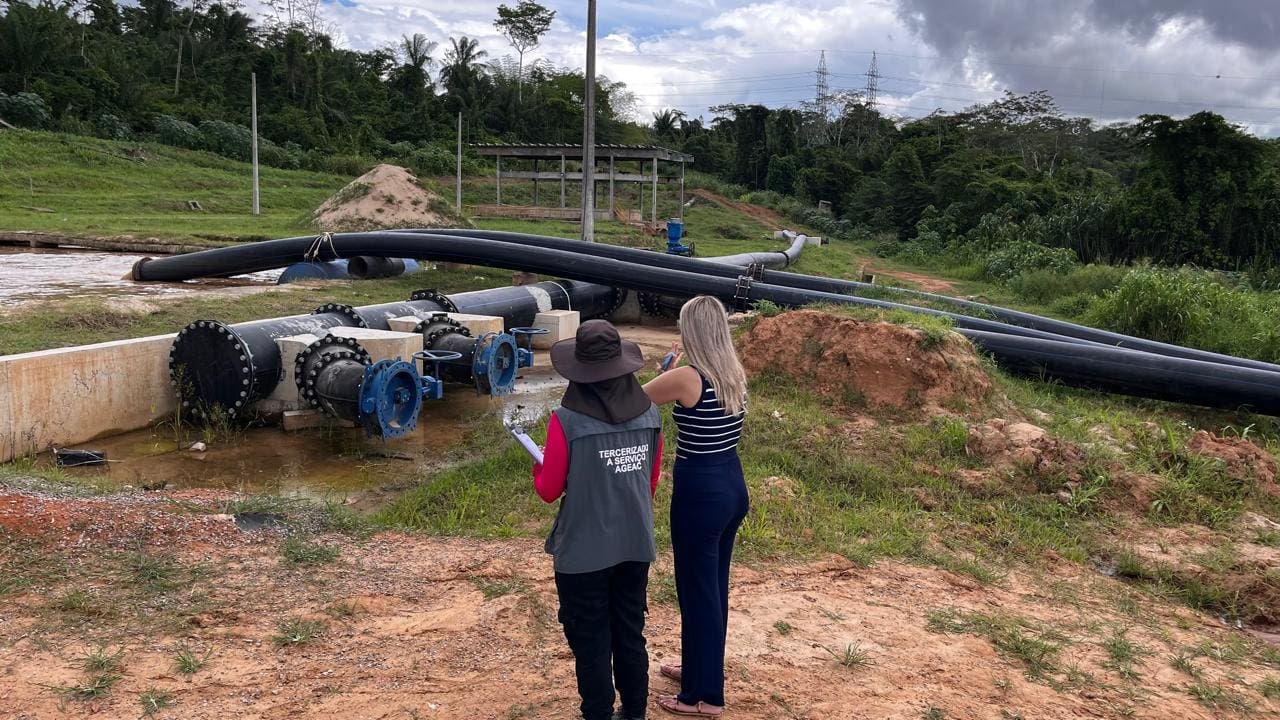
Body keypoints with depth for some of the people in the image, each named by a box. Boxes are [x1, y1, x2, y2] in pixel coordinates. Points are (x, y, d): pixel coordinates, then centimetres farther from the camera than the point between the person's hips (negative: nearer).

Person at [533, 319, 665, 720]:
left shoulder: (567, 421, -18)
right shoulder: (650, 414, -4)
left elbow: (549, 491, -9)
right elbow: (652, 483, 7)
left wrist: (539, 469, 12)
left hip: (583, 551, -4)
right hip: (636, 546, 5)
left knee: (591, 644, 10)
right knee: (631, 635, 19)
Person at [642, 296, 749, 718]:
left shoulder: (686, 378, -20)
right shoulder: (734, 375, 3)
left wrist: (664, 377, 9)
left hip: (700, 492, -8)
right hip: (732, 485, 8)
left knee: (697, 591, 5)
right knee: (713, 585, 21)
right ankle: (700, 670, 39)